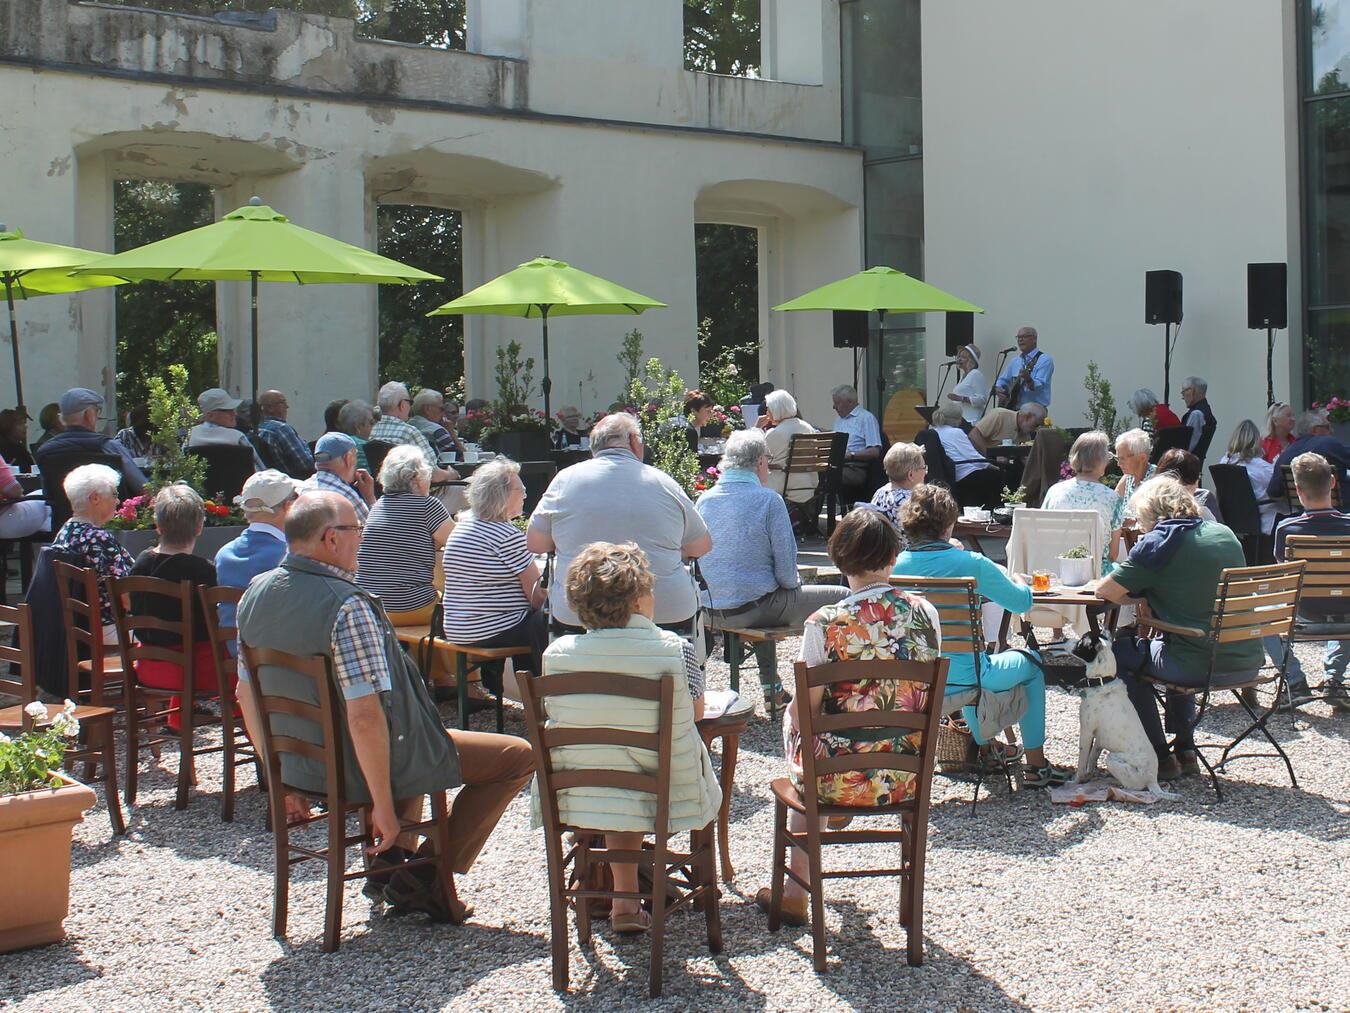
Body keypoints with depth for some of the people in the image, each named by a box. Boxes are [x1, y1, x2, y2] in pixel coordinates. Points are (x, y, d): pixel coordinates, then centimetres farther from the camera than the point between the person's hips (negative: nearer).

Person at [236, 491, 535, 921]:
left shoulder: (255, 595, -1)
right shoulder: (348, 606, -27)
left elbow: (247, 695, 8)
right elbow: (364, 716, -30)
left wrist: (281, 773, 19)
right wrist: (383, 806, -21)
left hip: (301, 767, 9)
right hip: (358, 769, -9)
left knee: (405, 735, 39)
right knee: (518, 755, 4)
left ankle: (389, 860, 24)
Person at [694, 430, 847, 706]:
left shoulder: (703, 501, 5)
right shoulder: (768, 500, -12)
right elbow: (786, 567, -13)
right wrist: (794, 583, 11)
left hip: (713, 612, 7)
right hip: (754, 607, -7)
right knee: (840, 597, 5)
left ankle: (771, 688, 40)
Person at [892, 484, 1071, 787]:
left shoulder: (896, 565, -6)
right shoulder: (970, 564, -18)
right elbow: (1023, 601, -6)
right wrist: (1014, 578, 19)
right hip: (963, 678, -5)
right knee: (1031, 664, 24)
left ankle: (985, 747, 52)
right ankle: (1036, 766, 26)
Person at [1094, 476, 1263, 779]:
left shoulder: (1158, 543, -8)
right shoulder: (1225, 534, 12)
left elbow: (1105, 591, -9)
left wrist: (1139, 596, 9)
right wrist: (1151, 594, 22)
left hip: (1202, 666, -7)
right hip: (1248, 663, 7)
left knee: (1122, 650, 19)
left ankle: (1160, 757, 19)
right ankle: (1185, 750, 35)